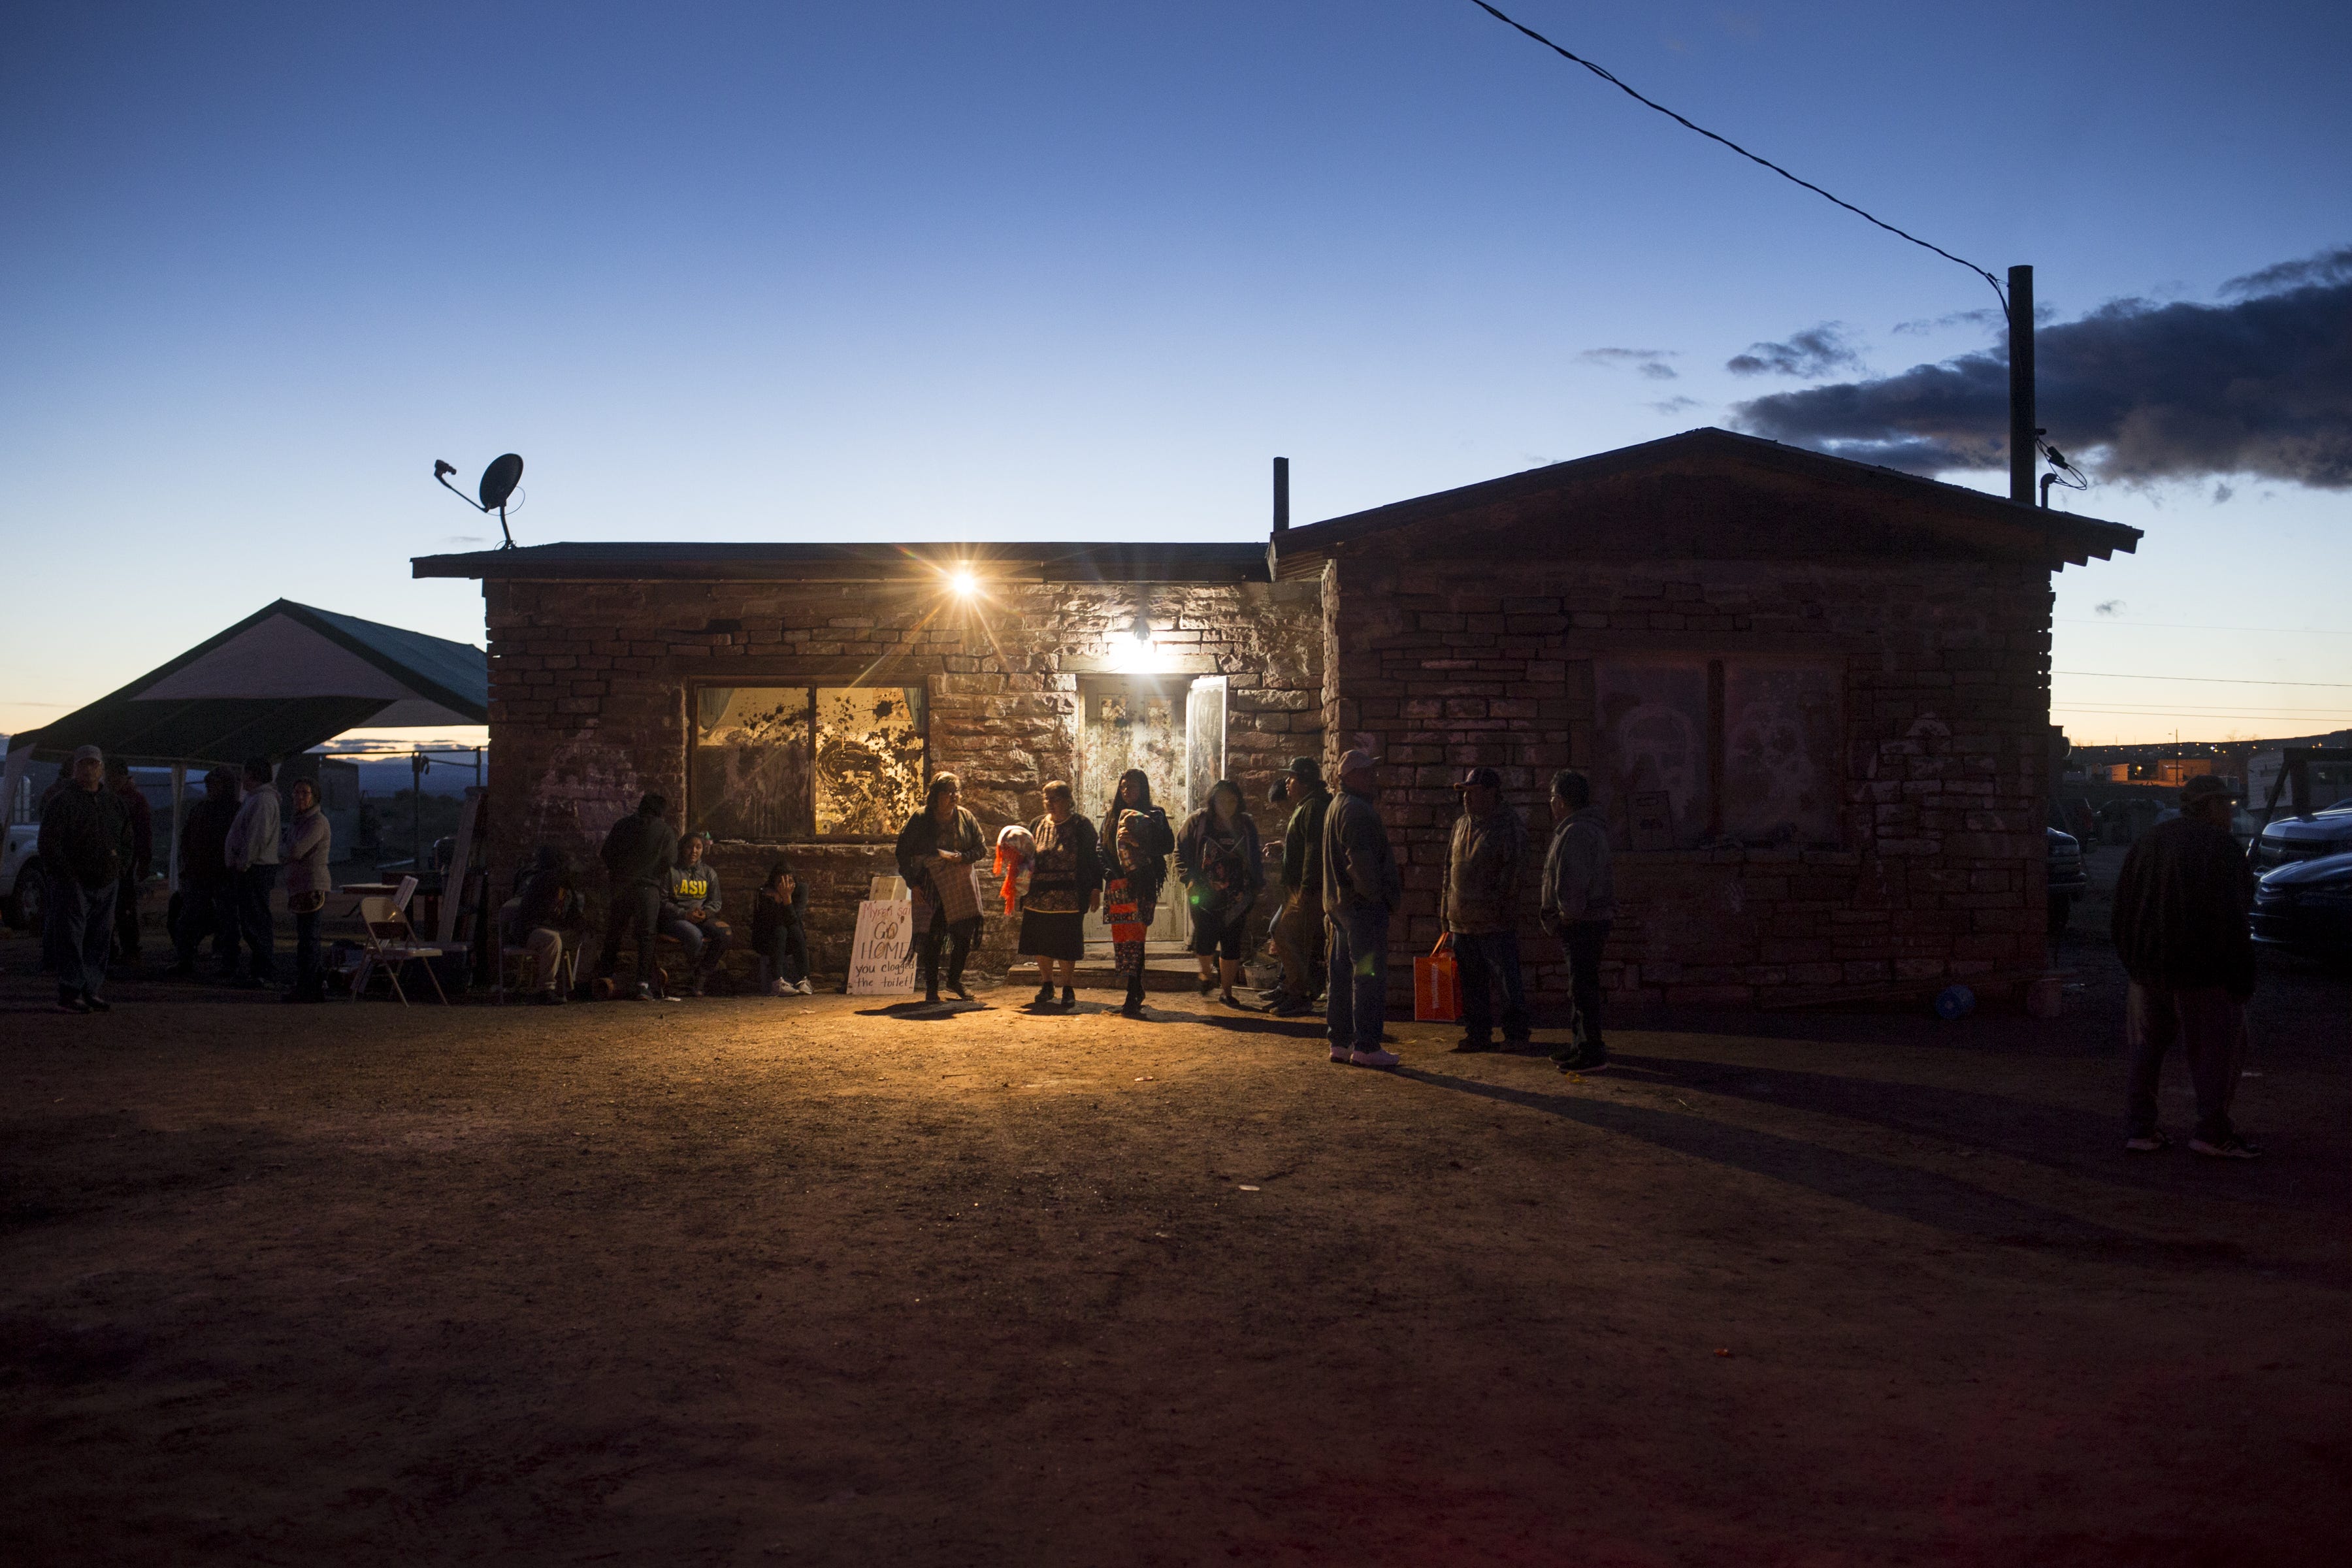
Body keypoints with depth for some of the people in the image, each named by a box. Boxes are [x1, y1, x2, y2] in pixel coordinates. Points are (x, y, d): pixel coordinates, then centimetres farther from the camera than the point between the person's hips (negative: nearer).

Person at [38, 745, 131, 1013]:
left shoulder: (114, 802, 14)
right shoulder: (61, 801, -4)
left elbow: (126, 839, 24)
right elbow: (47, 843, -10)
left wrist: (119, 867, 10)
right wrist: (68, 875, -13)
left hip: (106, 883, 6)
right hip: (73, 883, -6)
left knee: (99, 940, 7)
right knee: (71, 938, -7)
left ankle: (91, 991, 13)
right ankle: (70, 994, -6)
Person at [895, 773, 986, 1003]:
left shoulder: (966, 818, 3)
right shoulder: (920, 819, -5)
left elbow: (981, 847, 7)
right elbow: (903, 852, -2)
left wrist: (961, 857, -13)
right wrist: (912, 883, -8)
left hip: (960, 885, 3)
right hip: (930, 887, -2)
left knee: (964, 935, 0)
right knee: (931, 939, -2)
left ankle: (955, 980, 22)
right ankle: (931, 988, 9)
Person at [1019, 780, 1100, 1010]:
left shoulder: (1082, 826, 1)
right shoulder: (1037, 825, 13)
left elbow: (1094, 859, 0)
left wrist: (1096, 890, -5)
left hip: (1069, 897, -4)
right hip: (1038, 896, 4)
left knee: (1066, 946, -2)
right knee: (1040, 943, 7)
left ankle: (1068, 989, 12)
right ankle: (1046, 986, 24)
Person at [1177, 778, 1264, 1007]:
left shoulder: (1246, 825, 7)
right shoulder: (1198, 821, -1)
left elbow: (1255, 859, 16)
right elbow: (1181, 851, 2)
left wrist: (1256, 886, 9)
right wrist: (1189, 879, -10)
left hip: (1236, 899, 2)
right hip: (1204, 896, -2)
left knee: (1232, 945, 3)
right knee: (1205, 942, -9)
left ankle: (1227, 993, 17)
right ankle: (1207, 973, 25)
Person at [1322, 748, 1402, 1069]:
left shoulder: (1337, 806, 17)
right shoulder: (1357, 811, -17)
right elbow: (1362, 862, -23)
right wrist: (1382, 895, -13)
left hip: (1340, 904, 11)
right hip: (1364, 905, -11)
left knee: (1342, 975, 13)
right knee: (1369, 975, -6)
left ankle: (1340, 1042, 18)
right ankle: (1366, 1047, -4)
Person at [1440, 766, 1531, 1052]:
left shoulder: (1509, 826, -8)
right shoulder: (1461, 825, 15)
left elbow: (1514, 870, -12)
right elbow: (1450, 867, 20)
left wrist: (1497, 902, -16)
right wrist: (1446, 911, 16)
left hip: (1496, 922, -7)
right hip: (1462, 921, 7)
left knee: (1507, 980, -3)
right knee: (1471, 982, 12)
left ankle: (1517, 1035, 5)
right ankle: (1477, 1034, 20)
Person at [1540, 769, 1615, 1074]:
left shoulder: (1576, 832, -19)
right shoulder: (1590, 826, 18)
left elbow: (1572, 880, -25)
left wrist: (1568, 913, -15)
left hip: (1583, 923, -11)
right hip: (1592, 920, 11)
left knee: (1583, 986, -8)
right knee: (1580, 986, 17)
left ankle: (1592, 1053, -5)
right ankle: (1581, 1044, 25)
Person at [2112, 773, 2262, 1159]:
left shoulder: (2147, 843, 12)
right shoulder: (2218, 846, -11)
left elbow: (2122, 913, 14)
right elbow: (2230, 920, -16)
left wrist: (2132, 964, 18)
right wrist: (2242, 979, -11)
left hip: (2146, 970, 7)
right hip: (2200, 973, -7)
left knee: (2147, 1048, 13)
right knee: (2215, 1051, 3)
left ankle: (2138, 1129, 13)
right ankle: (2213, 1133, 4)